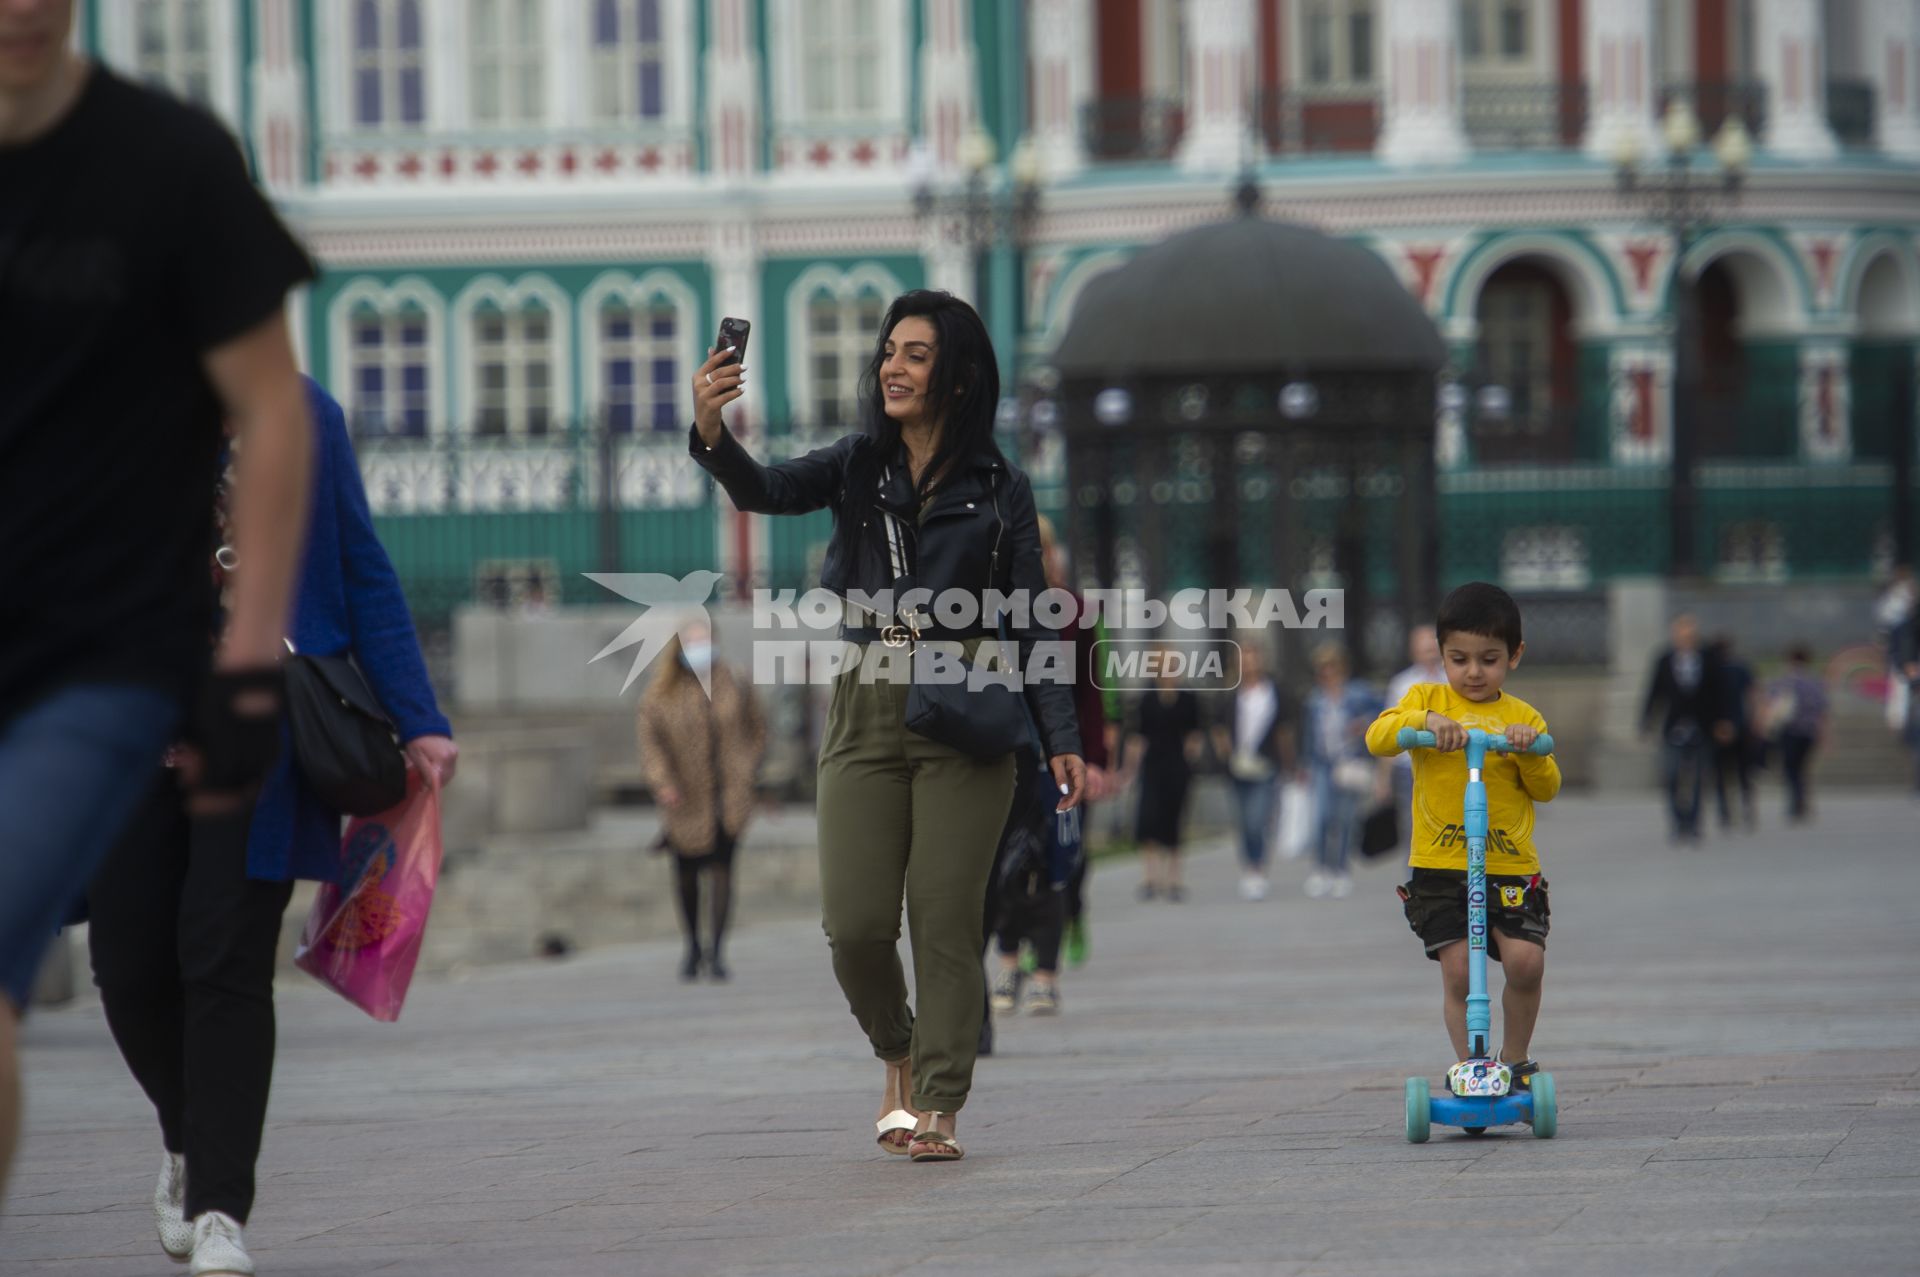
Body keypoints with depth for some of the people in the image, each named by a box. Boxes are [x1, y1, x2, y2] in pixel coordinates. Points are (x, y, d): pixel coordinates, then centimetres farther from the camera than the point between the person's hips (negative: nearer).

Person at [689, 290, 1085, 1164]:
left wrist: (1061, 739, -6)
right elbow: (765, 491, -11)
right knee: (856, 922, -5)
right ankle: (898, 1056, 23)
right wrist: (712, 432, -32)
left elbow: (1031, 624, 3)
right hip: (867, 711, 2)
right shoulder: (858, 468, 8)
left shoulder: (1000, 492, 4)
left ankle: (938, 1107, 3)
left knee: (945, 919, -4)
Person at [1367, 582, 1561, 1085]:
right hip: (1438, 866, -1)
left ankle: (1516, 1059, 8)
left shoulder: (1523, 717, 11)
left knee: (1525, 959, -14)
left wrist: (1529, 752, -14)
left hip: (1510, 865, 1)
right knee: (1457, 968, -9)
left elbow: (1547, 789, 4)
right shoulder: (1427, 699, 8)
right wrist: (1425, 720, -25)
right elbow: (1378, 737, -9)